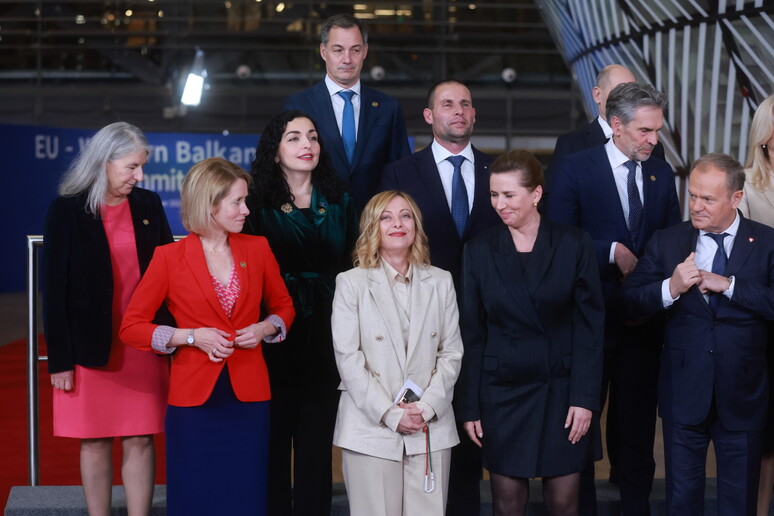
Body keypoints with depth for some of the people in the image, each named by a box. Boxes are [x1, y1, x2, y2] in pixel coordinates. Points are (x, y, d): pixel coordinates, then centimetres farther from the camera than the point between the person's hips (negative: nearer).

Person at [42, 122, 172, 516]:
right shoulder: (67, 210, -4)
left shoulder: (149, 206, 5)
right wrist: (59, 358, -8)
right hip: (91, 347, -2)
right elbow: (54, 288, -4)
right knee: (95, 443, 5)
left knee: (140, 441, 3)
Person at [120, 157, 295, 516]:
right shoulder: (169, 257, -3)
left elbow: (283, 307, 19)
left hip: (248, 396, 2)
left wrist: (264, 328, -3)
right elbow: (131, 327, 0)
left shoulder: (257, 248, 6)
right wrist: (191, 336, -12)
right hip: (194, 398, -2)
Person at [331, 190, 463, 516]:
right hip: (371, 428, -2)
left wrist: (428, 407, -6)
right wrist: (390, 415, -10)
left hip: (431, 428, 2)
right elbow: (348, 358, -4)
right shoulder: (351, 283, 2)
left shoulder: (440, 282, 11)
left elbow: (451, 352, 8)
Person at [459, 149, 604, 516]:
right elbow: (472, 335, 3)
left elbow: (589, 326, -4)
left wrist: (584, 399, -10)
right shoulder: (479, 251, 1)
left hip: (561, 390, -1)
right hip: (503, 392, 1)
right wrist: (470, 407, 1)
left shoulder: (574, 245, -3)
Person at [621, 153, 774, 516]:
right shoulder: (666, 242, 1)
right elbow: (631, 301, -2)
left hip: (741, 396, -1)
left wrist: (730, 285, -22)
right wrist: (670, 288, -19)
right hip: (684, 394, 1)